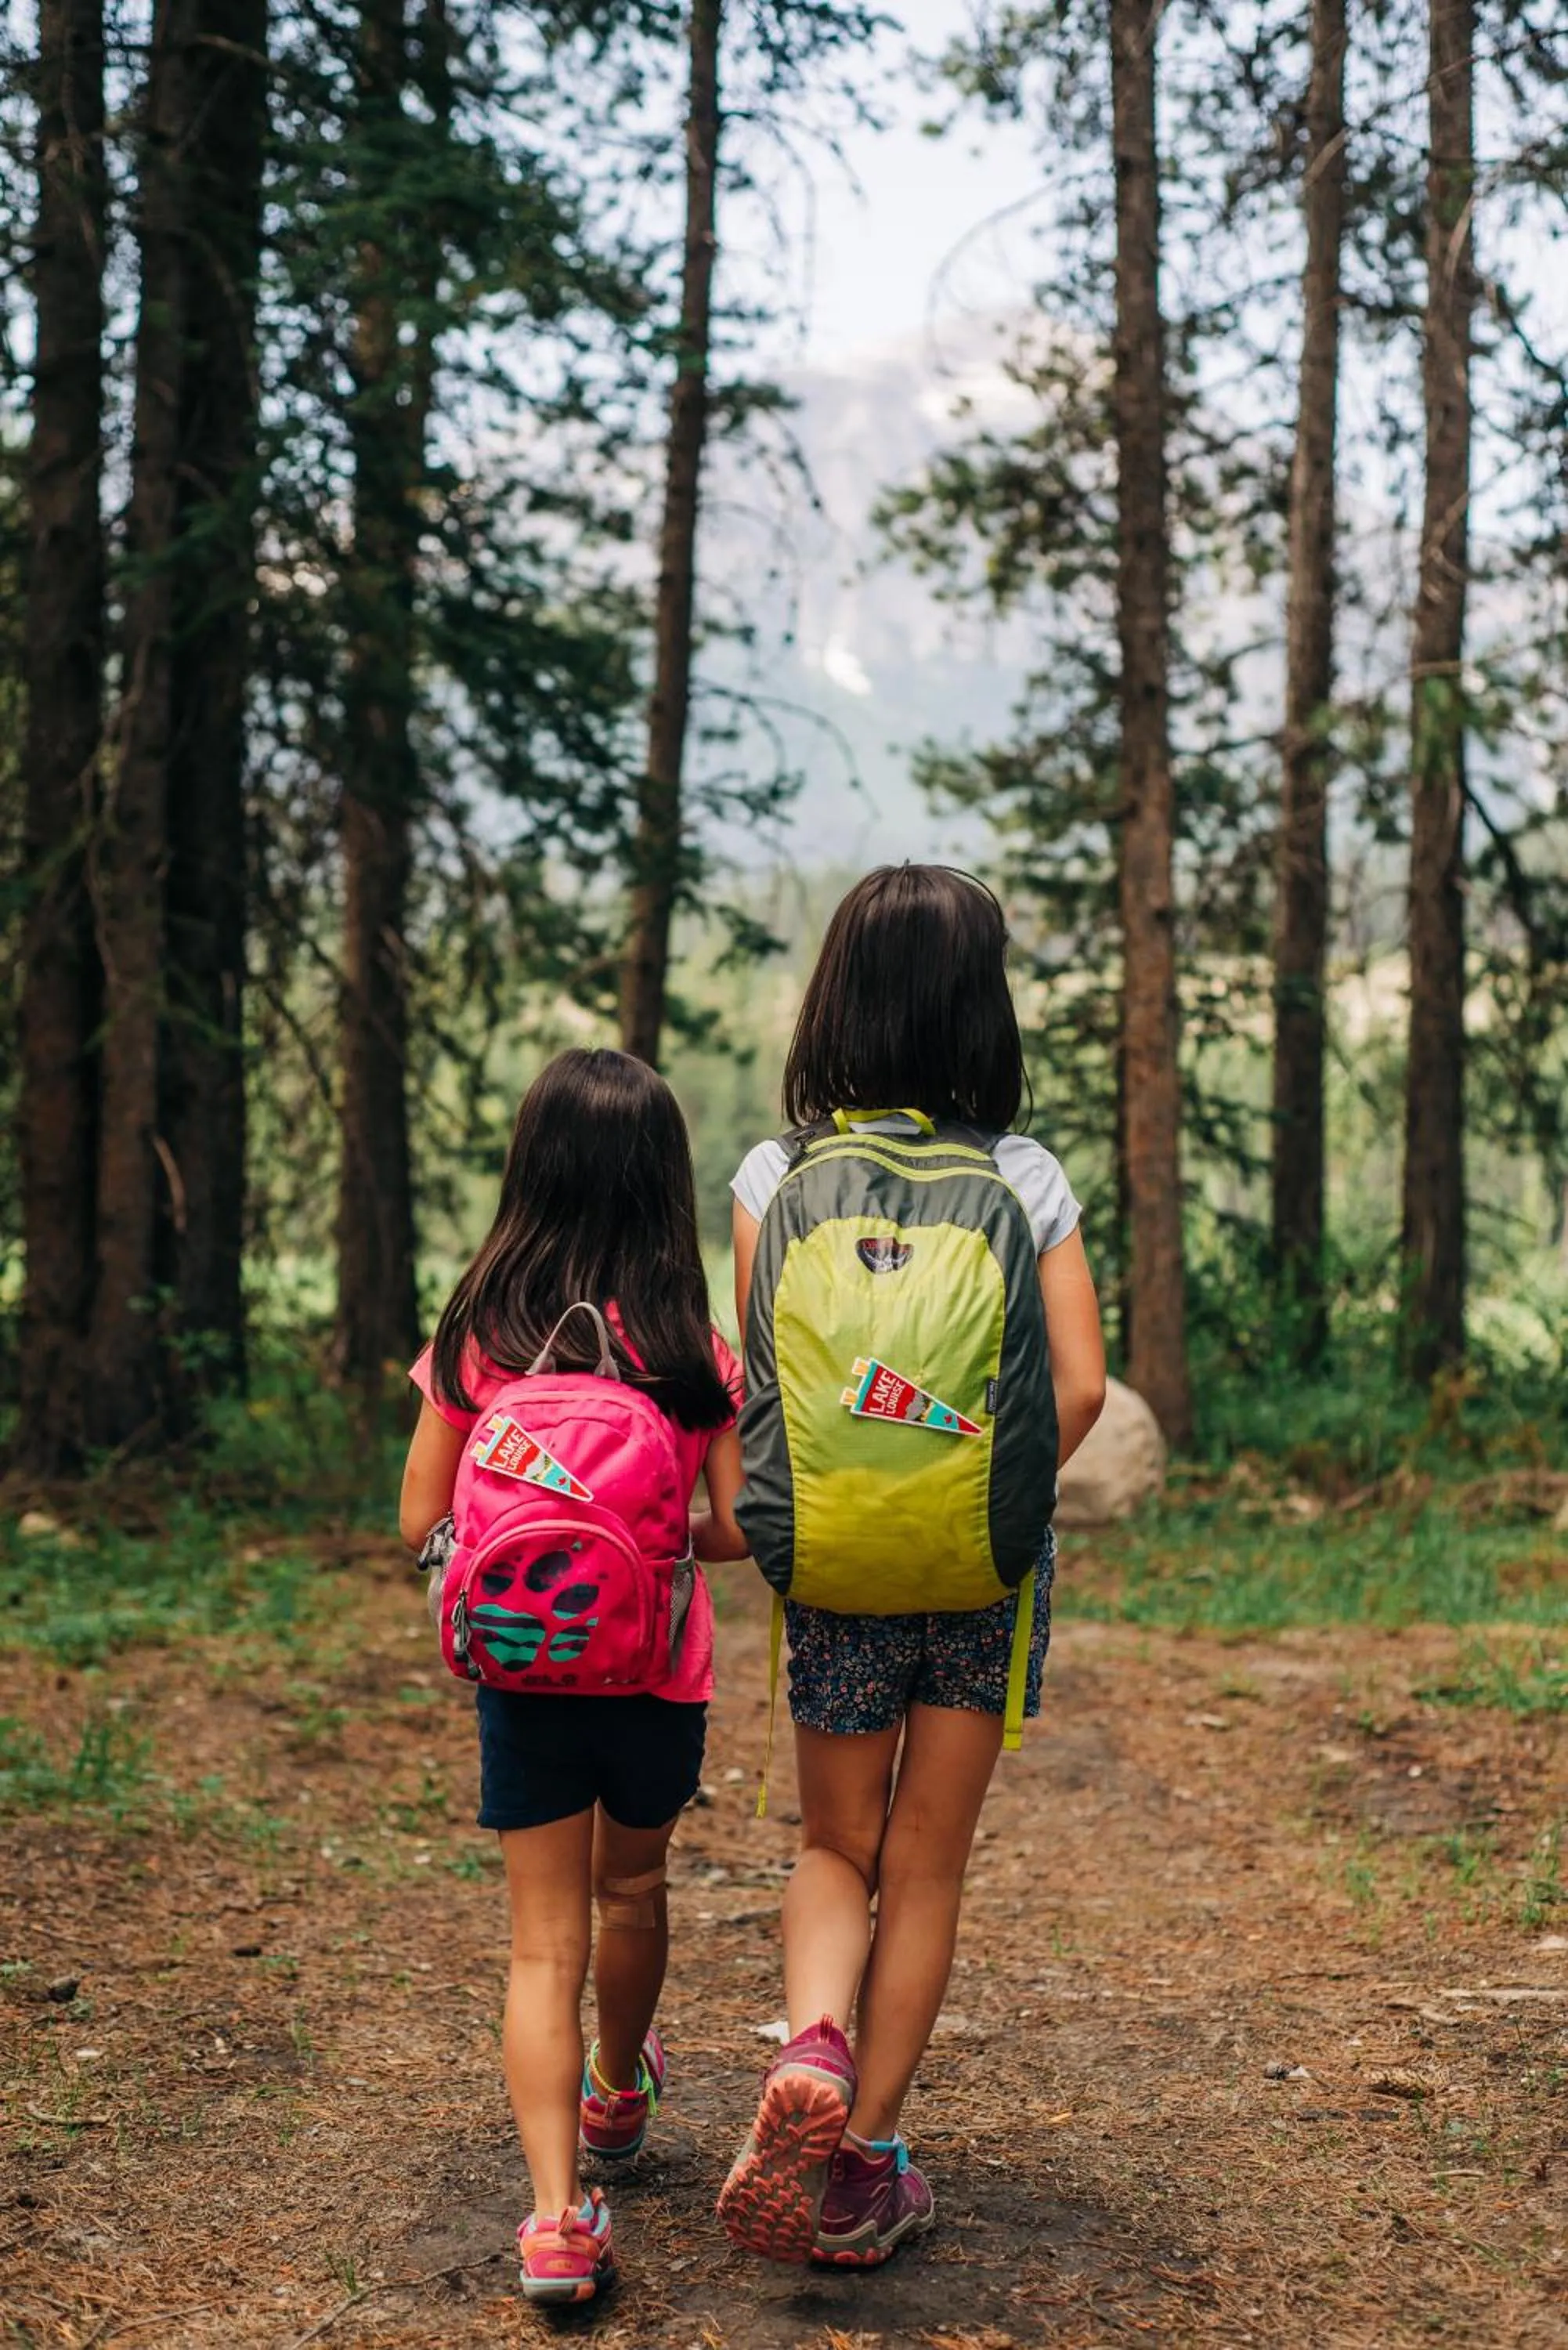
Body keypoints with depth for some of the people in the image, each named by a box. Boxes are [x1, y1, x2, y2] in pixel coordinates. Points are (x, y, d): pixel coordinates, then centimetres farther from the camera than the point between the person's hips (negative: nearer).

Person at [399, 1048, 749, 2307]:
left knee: (545, 1940, 4)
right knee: (632, 1886, 25)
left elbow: (421, 1521, -3)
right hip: (659, 1674, 0)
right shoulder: (693, 1349, -9)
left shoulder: (477, 1338, -7)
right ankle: (617, 2094, 50)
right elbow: (739, 1528, -8)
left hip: (523, 1673, 0)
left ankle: (558, 2215, -9)